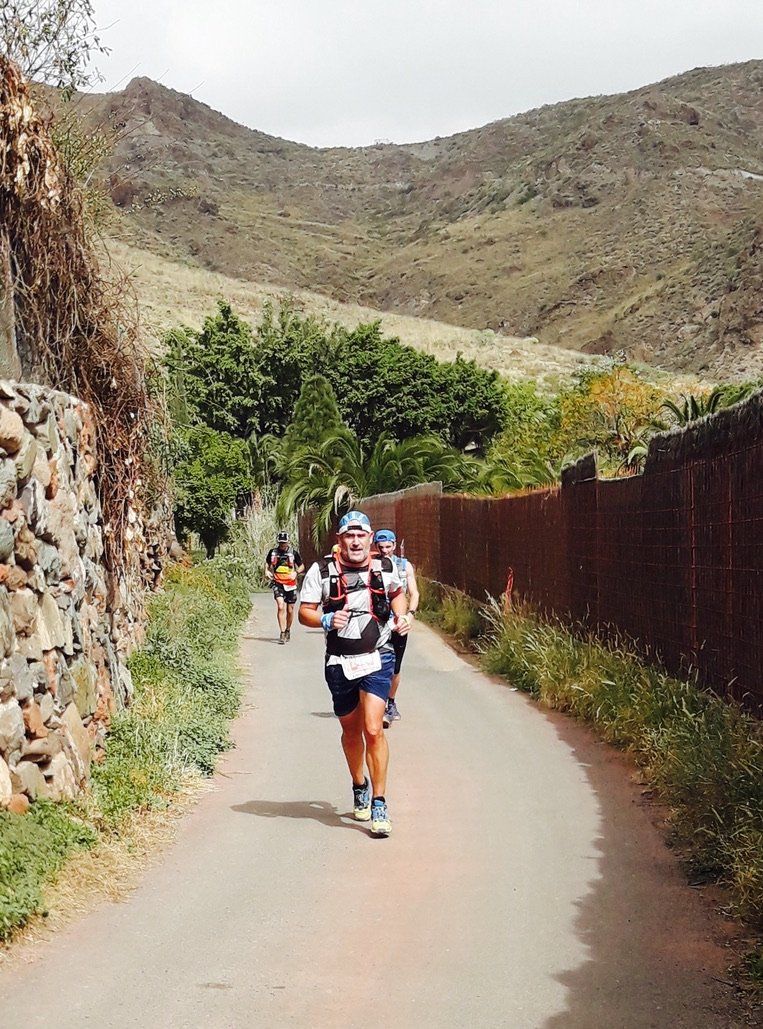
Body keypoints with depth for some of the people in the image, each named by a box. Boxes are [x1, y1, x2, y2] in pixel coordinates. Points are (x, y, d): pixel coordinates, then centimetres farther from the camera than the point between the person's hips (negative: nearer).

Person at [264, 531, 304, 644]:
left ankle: (288, 630, 33)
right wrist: (266, 571, -1)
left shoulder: (293, 553, -1)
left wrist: (296, 572, -12)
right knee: (281, 606, -19)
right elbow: (267, 563, 19)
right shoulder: (273, 552, 2)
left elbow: (302, 566, 7)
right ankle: (282, 633, -19)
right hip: (277, 583, -1)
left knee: (290, 610, 9)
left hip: (290, 584, 1)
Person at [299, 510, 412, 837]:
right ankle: (359, 786, 40)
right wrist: (327, 620, -23)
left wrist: (401, 616, 2)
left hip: (377, 659, -1)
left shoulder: (386, 568, 0)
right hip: (339, 662, 1)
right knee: (351, 731, 15)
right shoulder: (321, 571, -7)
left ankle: (379, 804, -7)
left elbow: (397, 593, 21)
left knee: (373, 730, -14)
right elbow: (305, 612, -4)